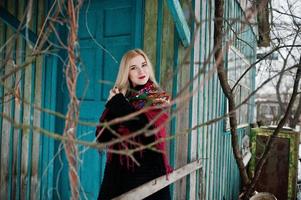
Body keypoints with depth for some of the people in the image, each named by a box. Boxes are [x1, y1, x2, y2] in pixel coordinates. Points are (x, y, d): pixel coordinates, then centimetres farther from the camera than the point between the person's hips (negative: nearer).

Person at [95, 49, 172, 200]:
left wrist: (117, 102, -11)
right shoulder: (119, 96, 5)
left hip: (147, 173, -2)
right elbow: (101, 137, -2)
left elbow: (147, 126, -22)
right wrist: (113, 104, -13)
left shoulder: (159, 99, -2)